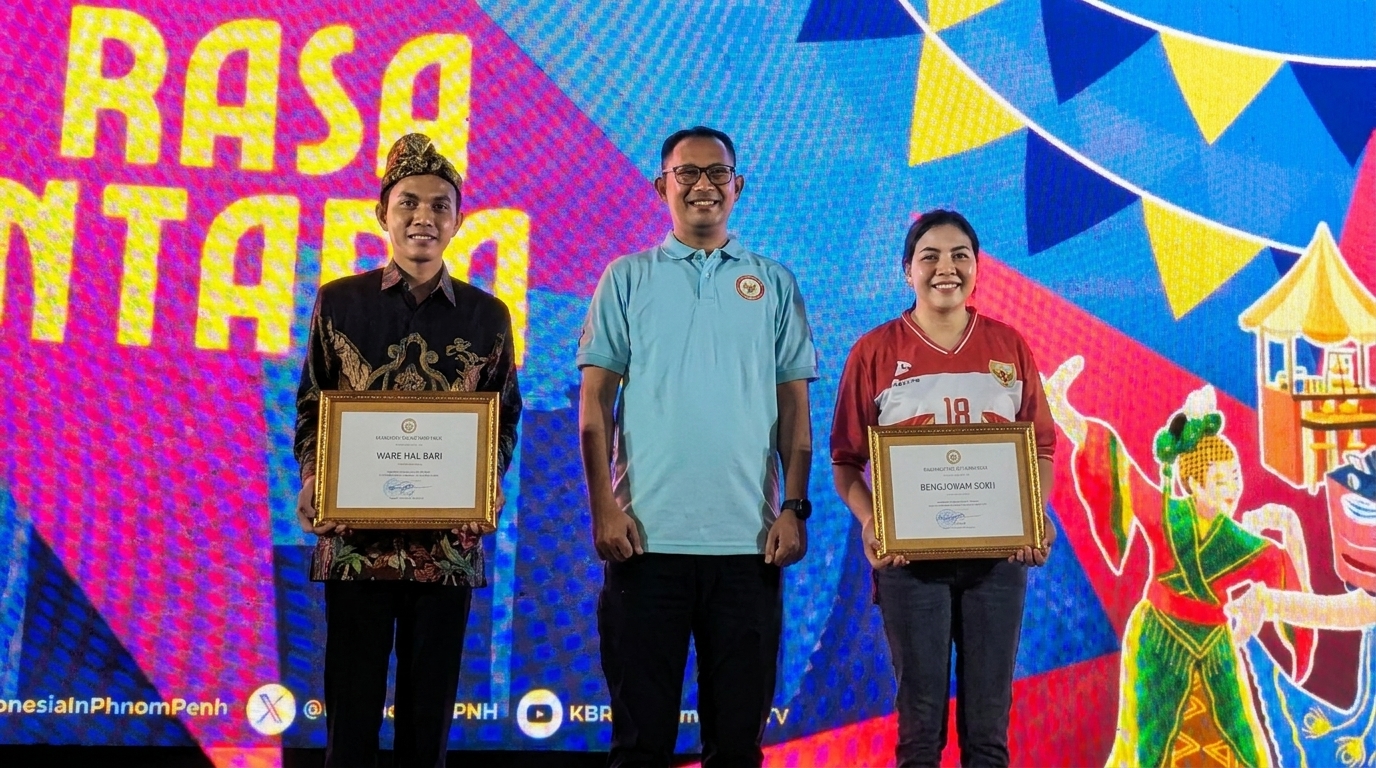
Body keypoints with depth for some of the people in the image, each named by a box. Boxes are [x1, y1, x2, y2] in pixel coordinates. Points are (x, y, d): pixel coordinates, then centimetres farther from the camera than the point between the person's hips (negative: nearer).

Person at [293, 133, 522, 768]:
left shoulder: (487, 315, 7)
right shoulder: (339, 301, 5)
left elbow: (505, 415, 11)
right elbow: (310, 405, 9)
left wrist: (491, 479, -7)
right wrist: (310, 478, -7)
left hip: (448, 539, 1)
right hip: (354, 534, 0)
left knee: (429, 708, 9)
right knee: (351, 704, 6)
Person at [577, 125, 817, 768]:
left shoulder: (775, 284, 11)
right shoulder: (627, 278, 8)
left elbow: (794, 408, 9)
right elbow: (594, 401, 4)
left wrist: (794, 508, -1)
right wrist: (604, 506, -6)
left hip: (748, 540, 1)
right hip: (646, 535, -1)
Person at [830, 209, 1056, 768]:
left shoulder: (1009, 346, 7)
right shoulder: (874, 351, 1)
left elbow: (1041, 449, 9)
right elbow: (846, 460, 1)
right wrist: (868, 520, -16)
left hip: (998, 554, 2)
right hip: (909, 555, -2)